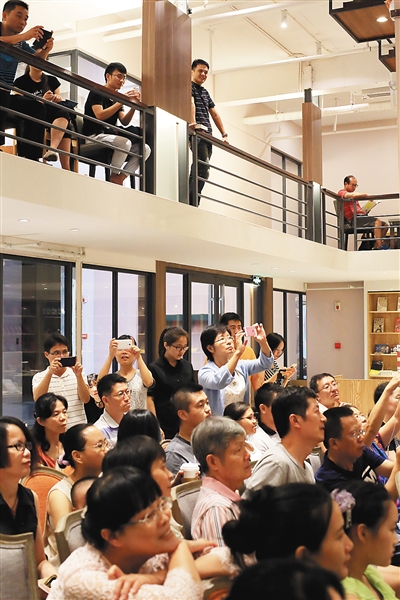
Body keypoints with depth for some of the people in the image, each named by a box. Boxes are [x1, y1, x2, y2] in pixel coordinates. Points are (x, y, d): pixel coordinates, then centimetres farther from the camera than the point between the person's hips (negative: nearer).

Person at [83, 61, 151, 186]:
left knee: (144, 149, -12)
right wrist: (122, 101, -18)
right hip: (94, 136, -7)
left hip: (110, 135, 7)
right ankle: (114, 177, -19)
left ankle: (120, 178, -17)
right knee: (125, 142, -34)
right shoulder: (96, 93, 0)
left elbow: (124, 122, 7)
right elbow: (100, 115, -17)